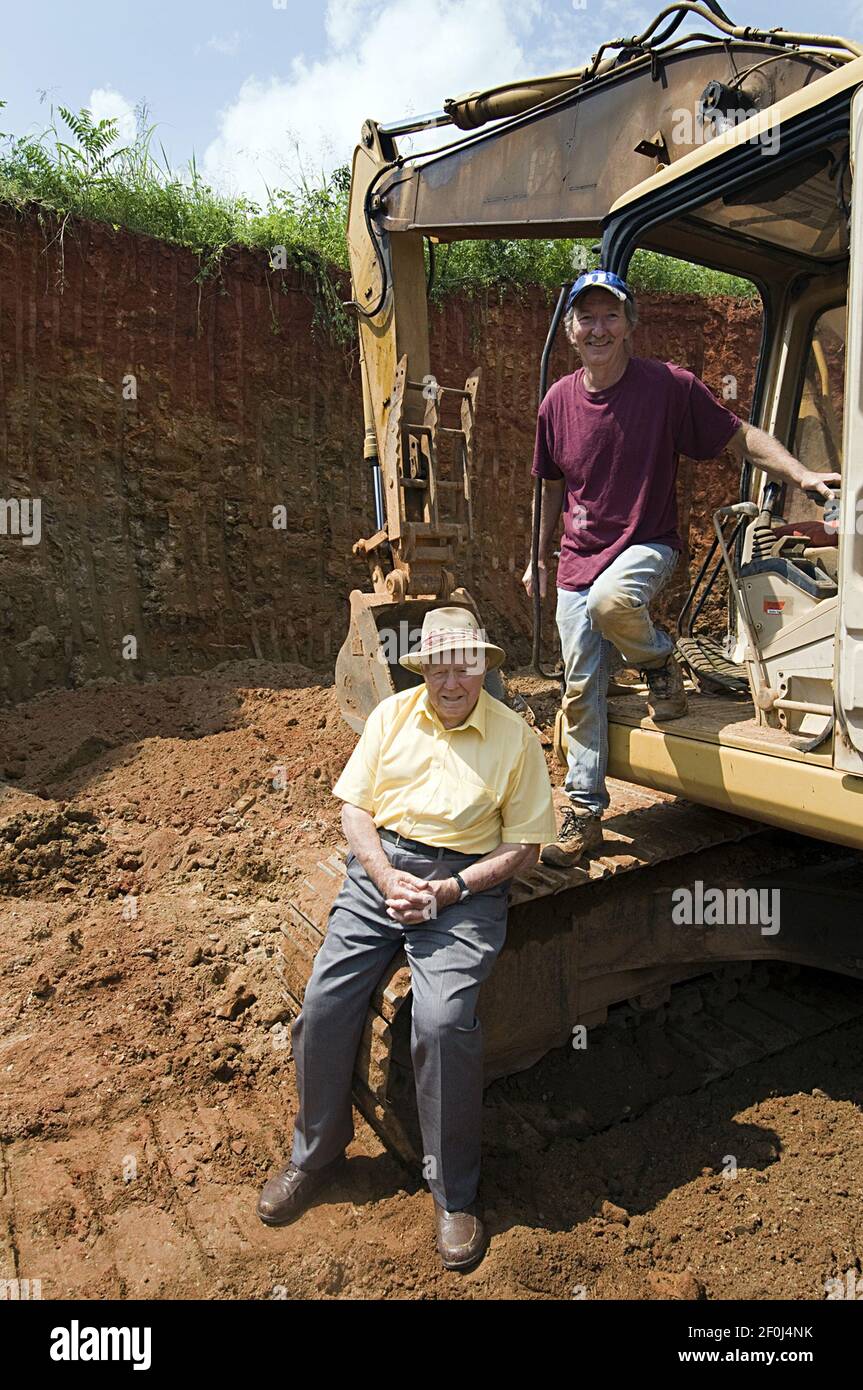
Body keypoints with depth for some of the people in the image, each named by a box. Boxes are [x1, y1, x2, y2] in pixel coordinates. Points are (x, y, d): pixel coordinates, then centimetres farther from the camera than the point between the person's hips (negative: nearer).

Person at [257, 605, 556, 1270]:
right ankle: (315, 1153, 16)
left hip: (466, 881, -3)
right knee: (325, 1000, -11)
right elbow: (355, 807, 8)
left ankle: (456, 1193, 1)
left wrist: (449, 891, -13)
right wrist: (386, 878, -9)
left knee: (443, 1020, -23)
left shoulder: (514, 735, 0)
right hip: (382, 864, 3)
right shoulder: (391, 716, 7)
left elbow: (524, 845, 0)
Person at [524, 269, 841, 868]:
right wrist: (540, 558, 22)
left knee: (610, 598, -39)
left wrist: (802, 474, -18)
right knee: (581, 691, 2)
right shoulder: (558, 402, 4)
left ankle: (662, 663, -3)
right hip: (579, 560, 4)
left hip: (646, 545, -4)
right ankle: (584, 815, 17)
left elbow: (741, 436, -2)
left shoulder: (669, 385, -8)